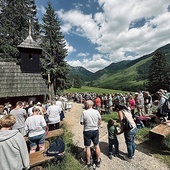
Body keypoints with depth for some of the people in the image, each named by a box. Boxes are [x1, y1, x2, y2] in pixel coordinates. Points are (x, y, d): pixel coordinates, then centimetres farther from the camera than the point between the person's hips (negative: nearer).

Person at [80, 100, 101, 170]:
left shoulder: (84, 112, -20)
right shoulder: (96, 111, -11)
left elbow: (81, 123, -13)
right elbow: (99, 120, 2)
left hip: (87, 131, -3)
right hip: (95, 130, 3)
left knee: (88, 147, 15)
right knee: (96, 146, 21)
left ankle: (89, 163, 31)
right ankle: (98, 161, 38)